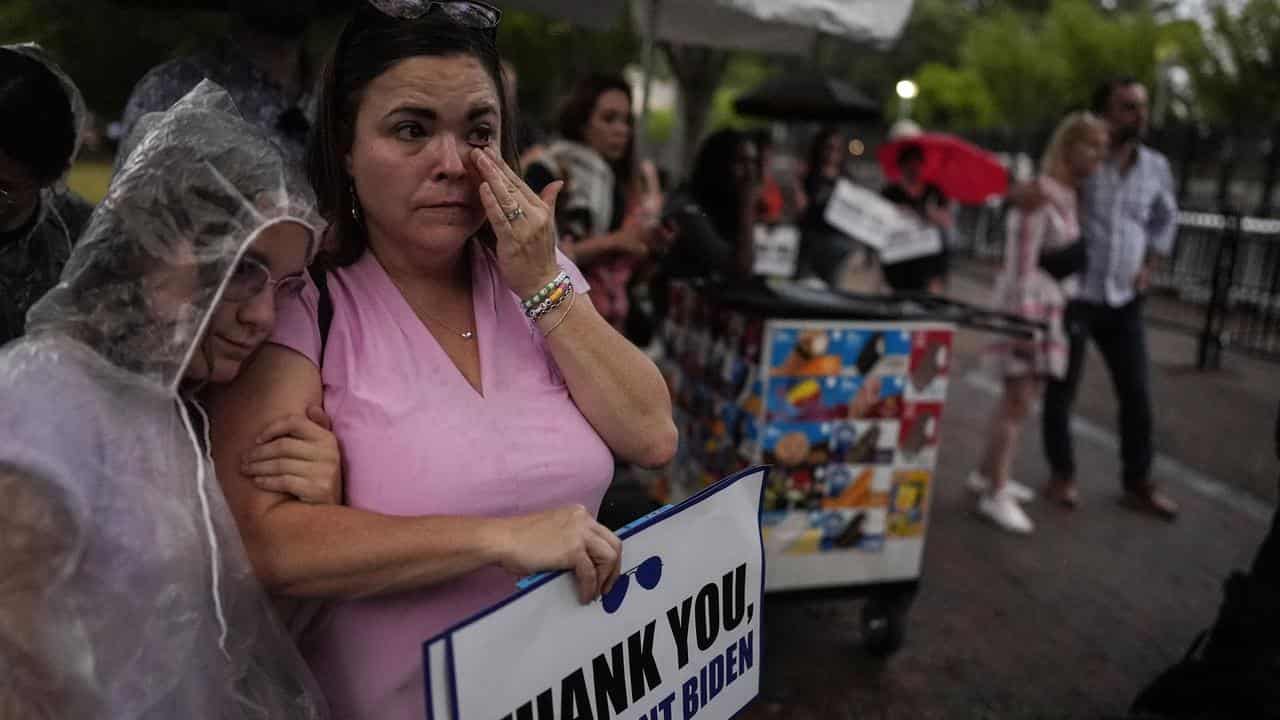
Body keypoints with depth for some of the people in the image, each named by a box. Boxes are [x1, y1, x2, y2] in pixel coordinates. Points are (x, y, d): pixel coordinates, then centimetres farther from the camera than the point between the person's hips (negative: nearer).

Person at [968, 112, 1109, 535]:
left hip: (1054, 309, 9)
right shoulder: (1041, 194, -16)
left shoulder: (1073, 195, 11)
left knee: (1017, 398, 14)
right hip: (1028, 307, -9)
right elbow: (1021, 264, -19)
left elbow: (1071, 257, 12)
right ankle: (995, 495, 2)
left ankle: (987, 475, 27)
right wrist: (1025, 322, -21)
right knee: (1019, 402, -5)